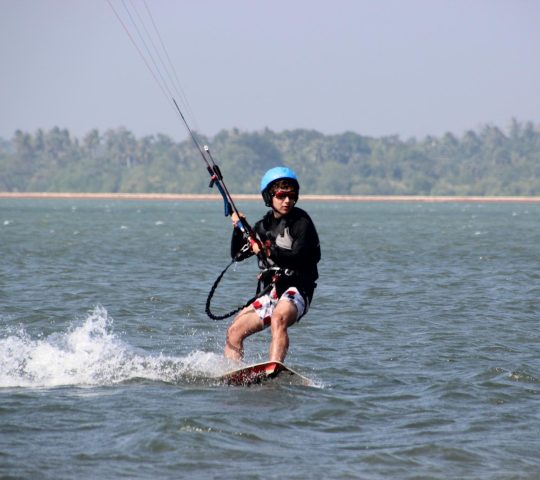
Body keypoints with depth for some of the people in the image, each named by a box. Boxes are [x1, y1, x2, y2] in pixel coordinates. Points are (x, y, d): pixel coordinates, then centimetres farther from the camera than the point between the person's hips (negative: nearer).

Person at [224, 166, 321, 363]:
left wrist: (266, 250, -14)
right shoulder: (264, 225, 16)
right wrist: (239, 229, 4)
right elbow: (237, 255, 20)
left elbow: (298, 257, -17)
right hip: (271, 292, 8)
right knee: (234, 331, 4)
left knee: (278, 318, -37)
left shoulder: (301, 220, -5)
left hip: (296, 289, -8)